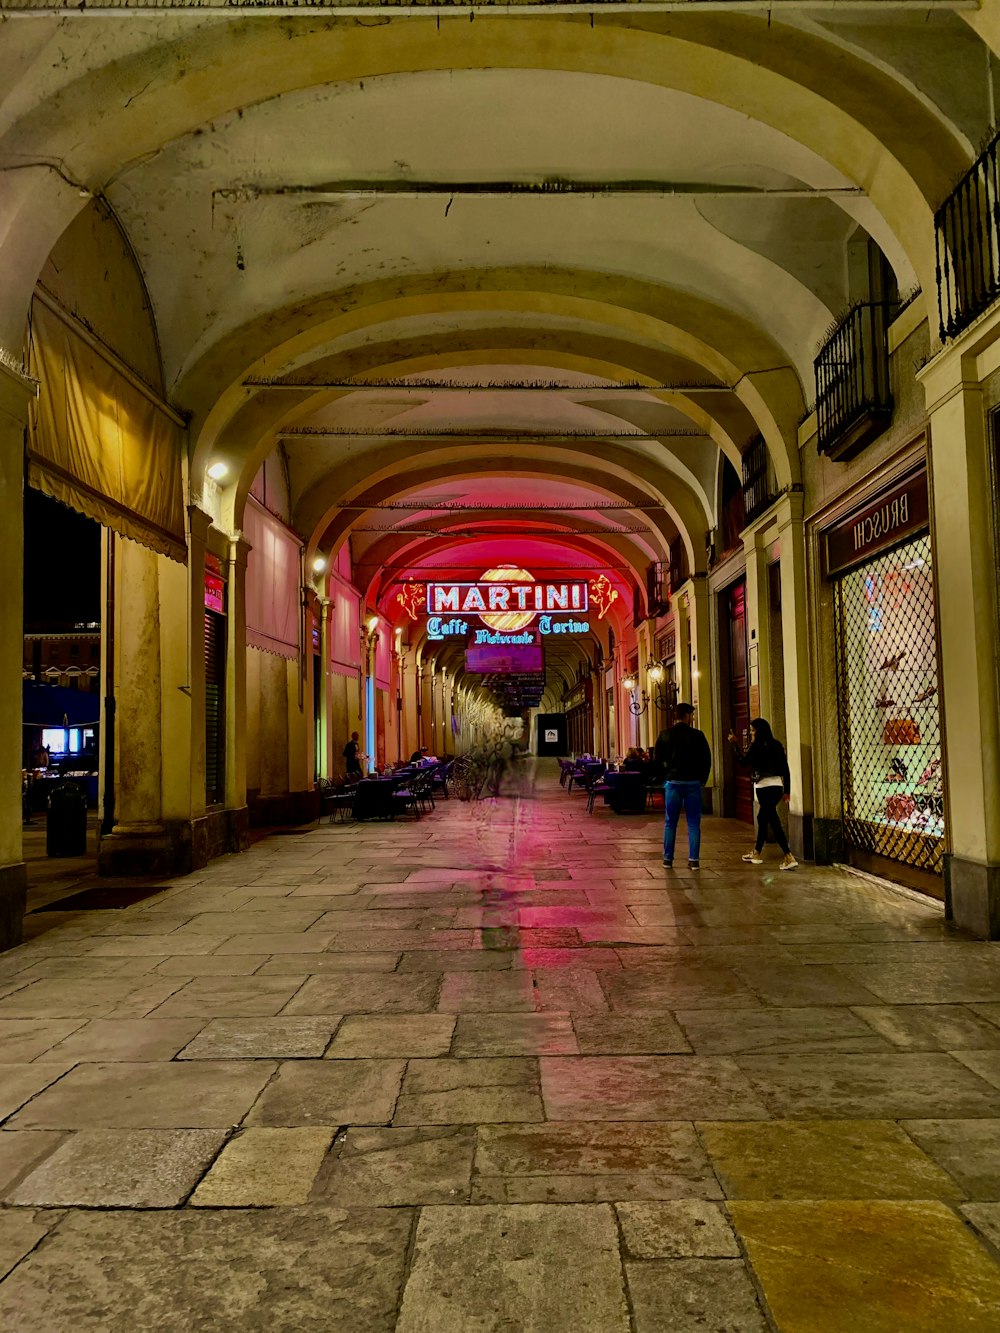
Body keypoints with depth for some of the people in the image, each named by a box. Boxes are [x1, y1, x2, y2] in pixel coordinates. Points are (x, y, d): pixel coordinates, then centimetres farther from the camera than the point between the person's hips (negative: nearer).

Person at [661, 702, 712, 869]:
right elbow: (707, 760, -2)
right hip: (693, 783, -1)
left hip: (673, 782, 1)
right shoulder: (697, 735, -3)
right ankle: (693, 860, 2)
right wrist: (703, 779, 8)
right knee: (693, 823, 4)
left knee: (670, 823, 8)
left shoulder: (666, 735, 0)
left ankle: (668, 859, 10)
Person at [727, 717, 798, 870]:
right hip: (777, 786, 8)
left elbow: (743, 761, -8)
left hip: (765, 787, -8)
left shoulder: (757, 746, -10)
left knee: (773, 822, -8)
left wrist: (735, 743, -1)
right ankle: (757, 853, 33)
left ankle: (789, 858, -15)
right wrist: (786, 790, 14)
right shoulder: (776, 745, 11)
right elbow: (785, 768, 10)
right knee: (762, 818, 21)